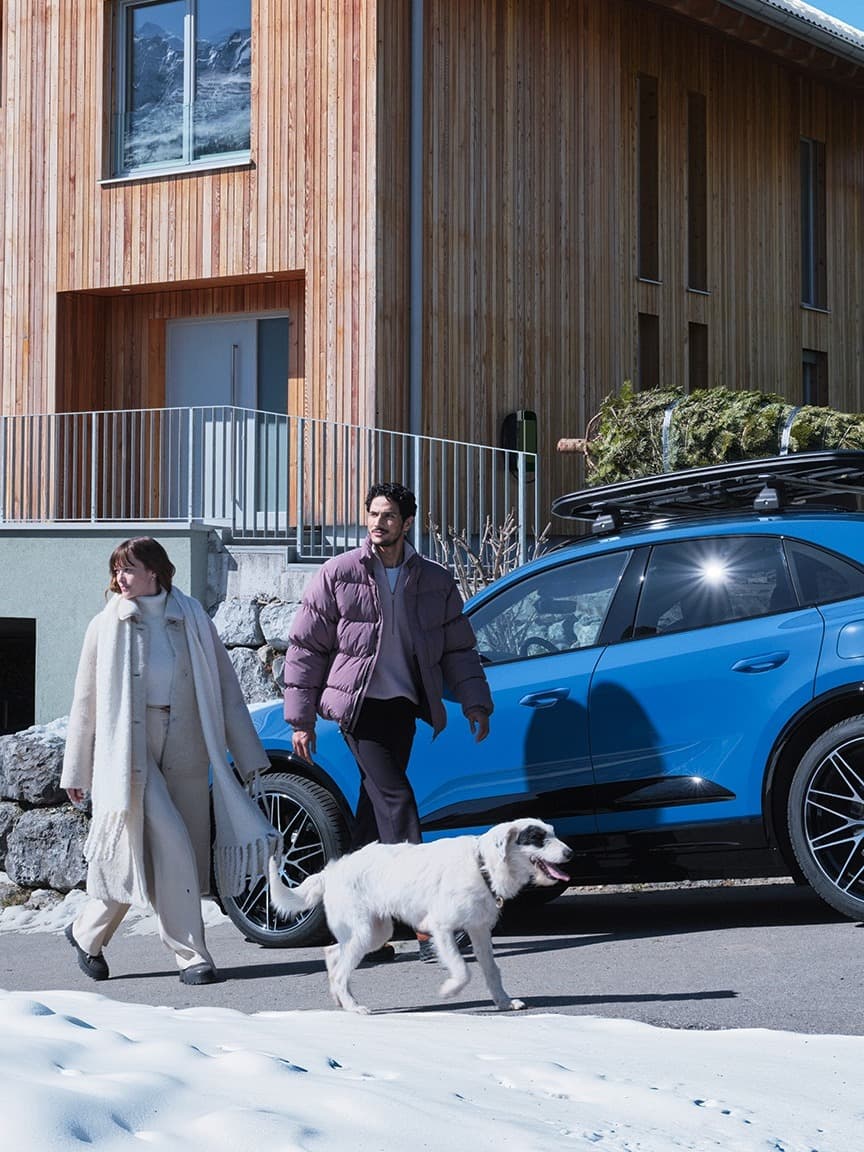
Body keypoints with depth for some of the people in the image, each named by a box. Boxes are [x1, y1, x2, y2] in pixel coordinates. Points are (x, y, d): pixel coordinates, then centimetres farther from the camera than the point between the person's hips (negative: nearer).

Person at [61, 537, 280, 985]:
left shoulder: (192, 619, 6)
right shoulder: (107, 626, 2)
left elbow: (225, 688, 8)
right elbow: (86, 700, 7)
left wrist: (248, 756, 5)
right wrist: (76, 770, 6)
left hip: (185, 749, 3)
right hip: (130, 749, -3)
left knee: (182, 857, 4)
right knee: (171, 846, -16)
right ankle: (191, 954, -7)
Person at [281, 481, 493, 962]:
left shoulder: (435, 581, 7)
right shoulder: (339, 574, -2)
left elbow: (459, 648, 13)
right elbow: (305, 647, 1)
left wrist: (475, 702, 0)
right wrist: (301, 719, -1)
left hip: (403, 706, 4)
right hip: (359, 705, -4)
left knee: (377, 806, 5)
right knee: (396, 801, -15)